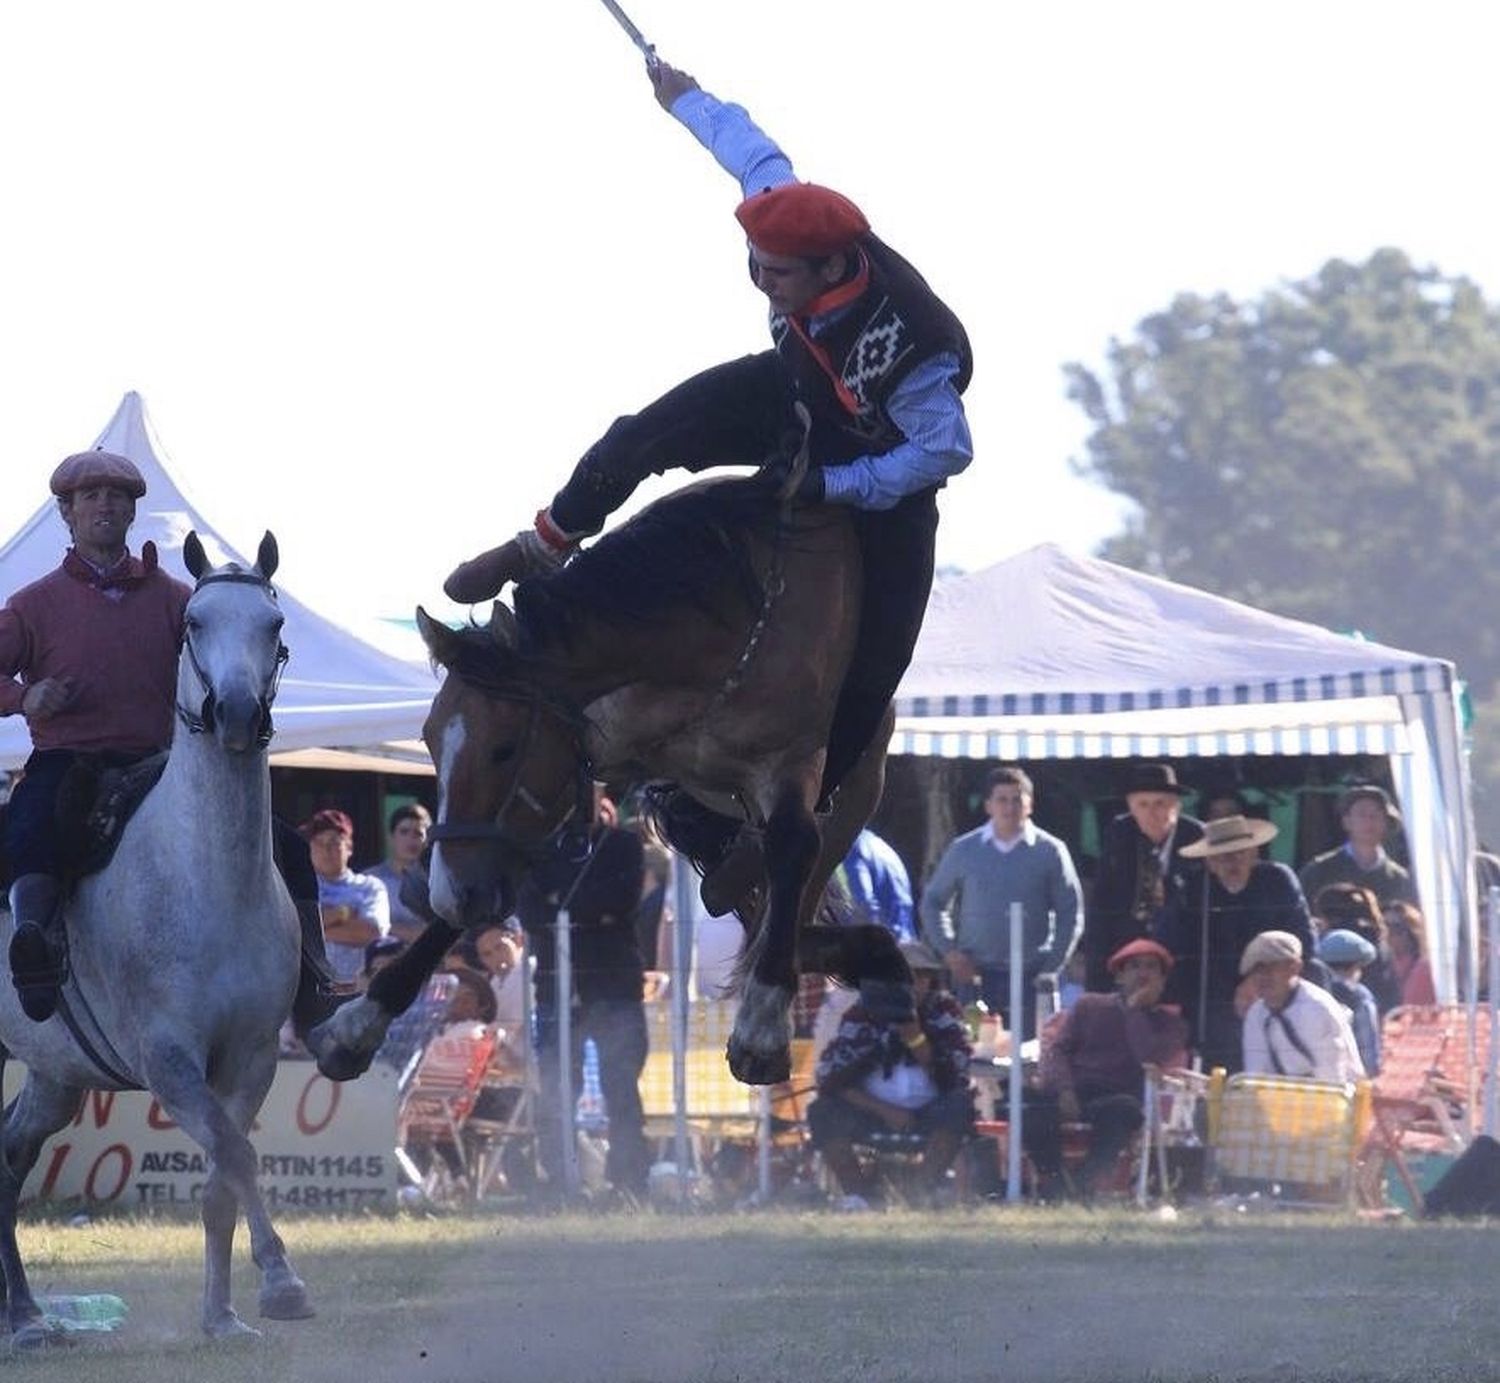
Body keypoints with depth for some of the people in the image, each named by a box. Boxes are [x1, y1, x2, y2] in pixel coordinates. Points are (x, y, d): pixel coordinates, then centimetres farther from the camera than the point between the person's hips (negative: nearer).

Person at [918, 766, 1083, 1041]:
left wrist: (1051, 967, -4)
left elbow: (1070, 914, 5)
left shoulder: (1049, 851, 2)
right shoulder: (964, 850, 6)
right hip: (974, 976, 1)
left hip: (1030, 976, -1)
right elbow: (932, 902, 15)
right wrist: (948, 951, 2)